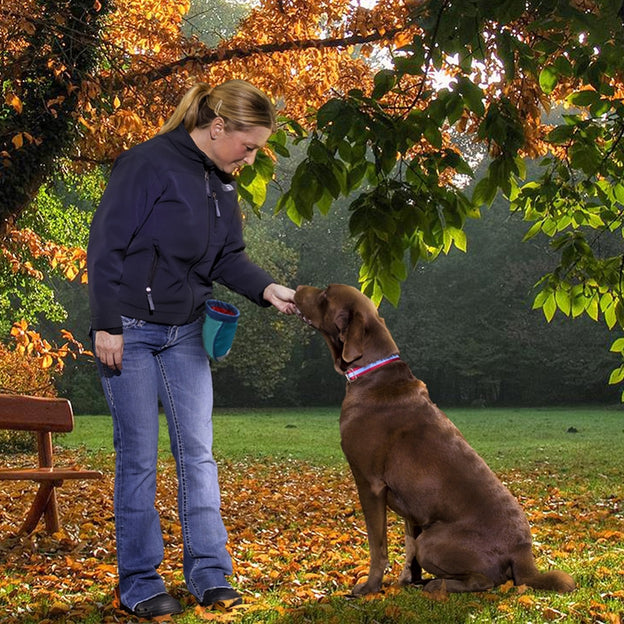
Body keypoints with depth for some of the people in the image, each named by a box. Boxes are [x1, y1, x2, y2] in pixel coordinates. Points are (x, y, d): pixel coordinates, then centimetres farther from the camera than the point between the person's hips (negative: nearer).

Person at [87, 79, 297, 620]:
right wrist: (107, 325, -17)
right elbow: (106, 246, -16)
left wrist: (266, 289, -6)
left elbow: (229, 256, 12)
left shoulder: (221, 181, 8)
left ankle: (210, 575, 10)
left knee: (197, 451, 4)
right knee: (138, 458, -1)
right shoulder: (149, 165, -16)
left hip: (185, 332, 7)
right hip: (130, 331, -7)